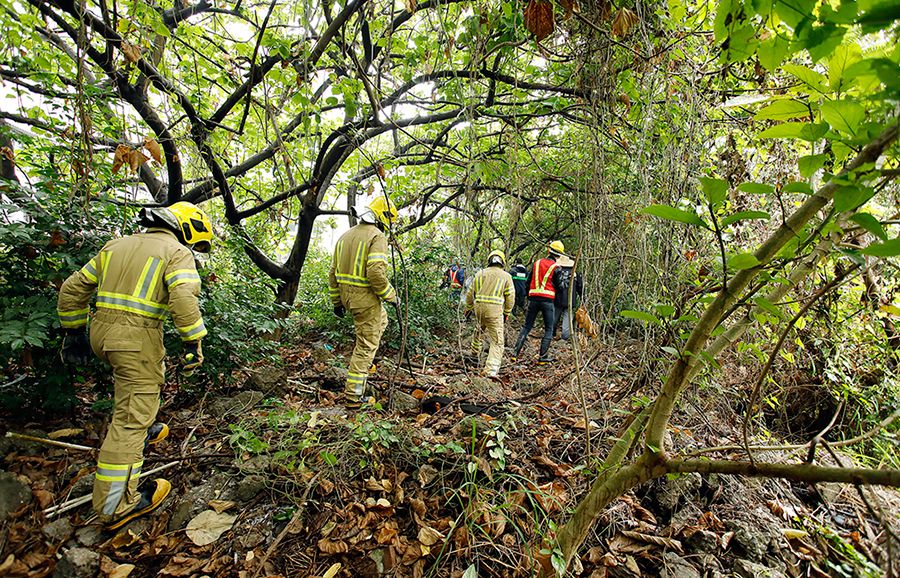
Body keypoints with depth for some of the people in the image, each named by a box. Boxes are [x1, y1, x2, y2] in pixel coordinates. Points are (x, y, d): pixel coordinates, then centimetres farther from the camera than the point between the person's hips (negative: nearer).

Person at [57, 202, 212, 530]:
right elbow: (184, 298, -22)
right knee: (132, 417, 0)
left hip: (100, 331, 8)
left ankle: (145, 432, 52)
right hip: (137, 338, -8)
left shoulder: (116, 245, 16)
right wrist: (193, 342, -17)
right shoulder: (177, 253, -6)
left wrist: (74, 330, 25)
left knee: (144, 380, 34)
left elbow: (72, 288, 18)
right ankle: (115, 506, 9)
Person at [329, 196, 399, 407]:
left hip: (347, 295, 8)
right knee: (365, 347, 4)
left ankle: (363, 362, 31)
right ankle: (353, 395, 13)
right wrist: (392, 296, -13)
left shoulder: (345, 236, 12)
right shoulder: (377, 237, -14)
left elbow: (334, 273, 13)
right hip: (366, 298, -8)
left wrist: (337, 301, 19)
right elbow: (376, 273, -26)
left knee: (381, 320, 32)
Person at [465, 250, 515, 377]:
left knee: (479, 330, 31)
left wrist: (468, 308, 28)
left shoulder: (480, 273, 9)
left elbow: (470, 293, 14)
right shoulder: (506, 276, 1)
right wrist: (506, 313, 17)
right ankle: (491, 370, -6)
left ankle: (475, 352, 50)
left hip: (479, 307, 4)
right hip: (495, 310, -4)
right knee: (497, 341, 2)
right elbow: (510, 297, 3)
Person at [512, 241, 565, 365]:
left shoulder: (537, 263, 10)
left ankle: (516, 352, 6)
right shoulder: (556, 268, -2)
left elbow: (528, 281, 12)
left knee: (527, 326, 11)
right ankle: (543, 357, 6)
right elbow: (558, 285, 0)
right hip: (547, 300, -4)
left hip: (533, 298, 4)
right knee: (549, 329, 8)